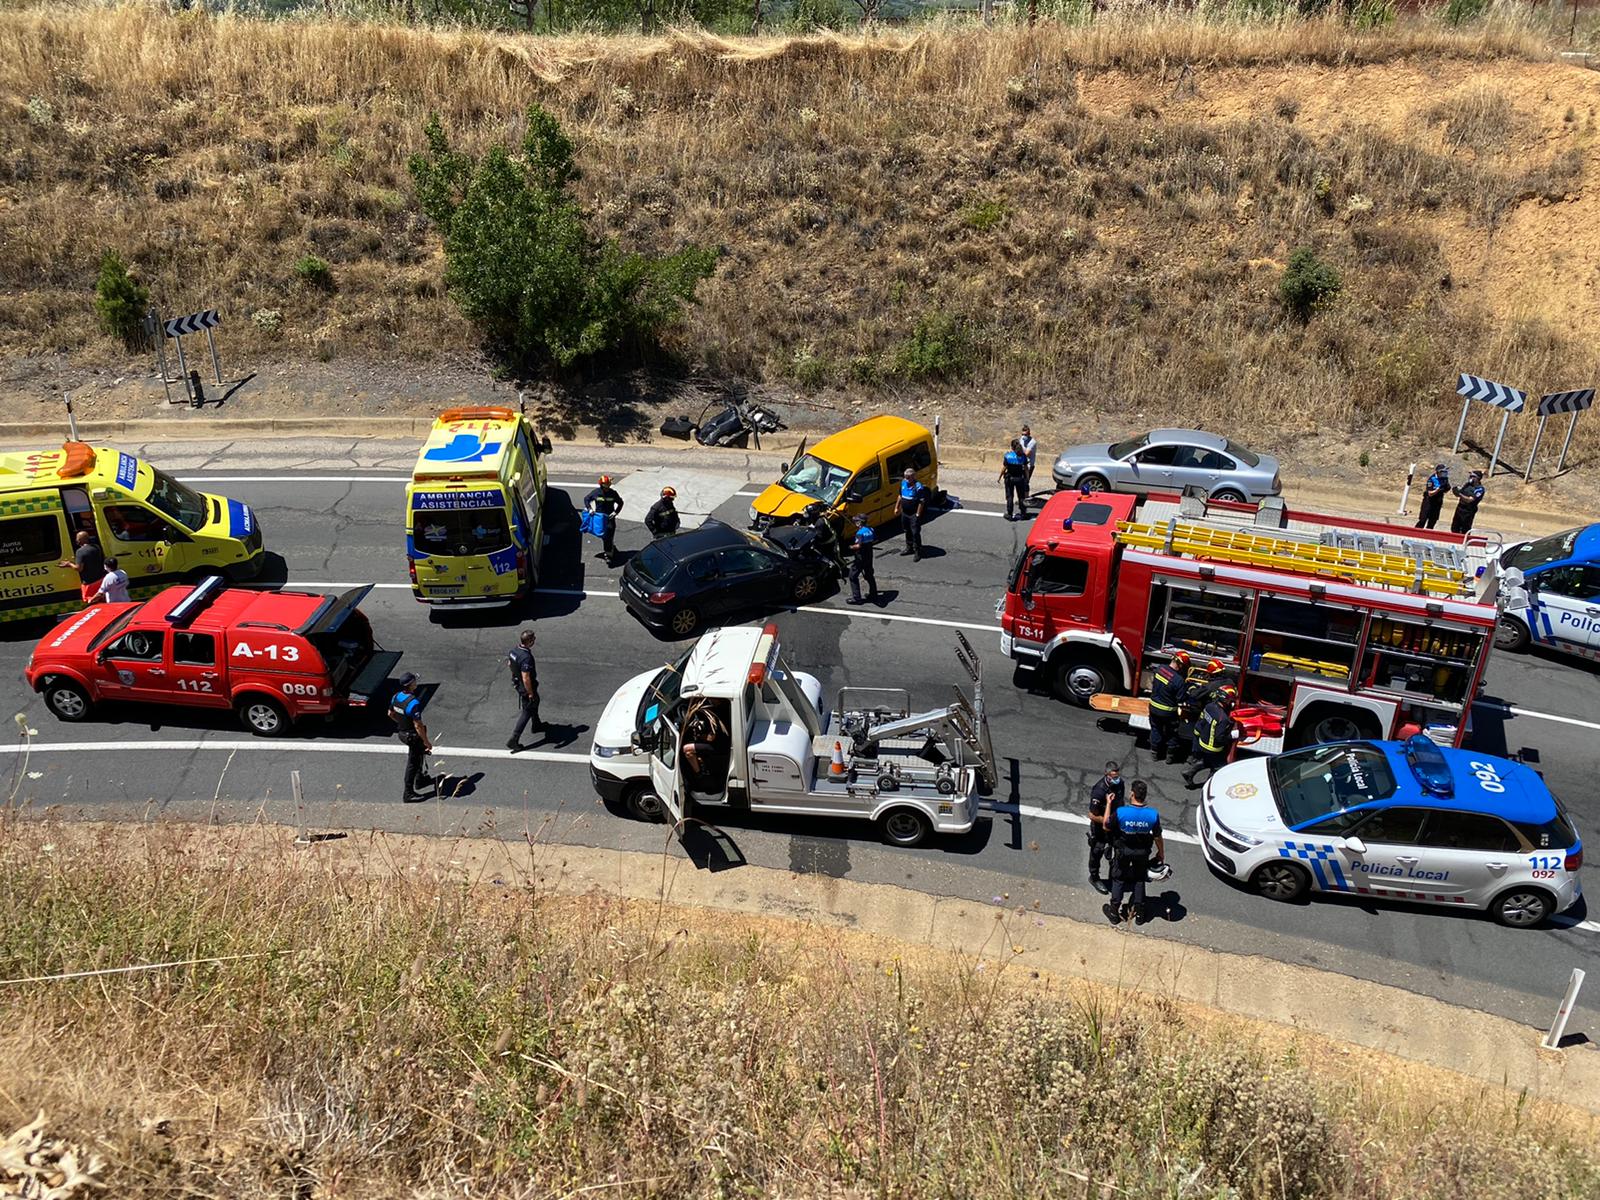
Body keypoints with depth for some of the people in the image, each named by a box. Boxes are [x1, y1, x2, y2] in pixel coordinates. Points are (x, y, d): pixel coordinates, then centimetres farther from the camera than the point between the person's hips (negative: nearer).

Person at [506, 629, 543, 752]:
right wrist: (530, 693, -20)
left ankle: (537, 724, 52)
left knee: (535, 701, 30)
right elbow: (526, 678, -32)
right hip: (526, 687, -9)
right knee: (527, 712, 4)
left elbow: (509, 663, 10)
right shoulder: (526, 657, -35)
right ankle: (513, 740, 5)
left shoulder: (514, 649, -8)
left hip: (517, 682, 9)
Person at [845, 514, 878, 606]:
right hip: (869, 556, 8)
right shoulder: (870, 529, 1)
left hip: (860, 557, -8)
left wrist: (851, 547, -14)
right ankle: (873, 595, 28)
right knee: (869, 575, 21)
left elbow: (858, 546, -32)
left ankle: (856, 598, 3)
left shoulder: (860, 532, -23)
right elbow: (876, 540, 10)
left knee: (853, 576, 4)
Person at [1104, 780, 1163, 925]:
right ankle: (1139, 913, 33)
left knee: (1118, 880, 20)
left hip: (1123, 851, -1)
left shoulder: (1120, 812, -30)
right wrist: (1161, 853, 9)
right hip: (1142, 852, 1)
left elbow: (1106, 827, -12)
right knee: (1139, 880, 23)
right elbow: (1158, 837, -10)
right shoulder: (1153, 815, -24)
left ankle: (1114, 912, 31)